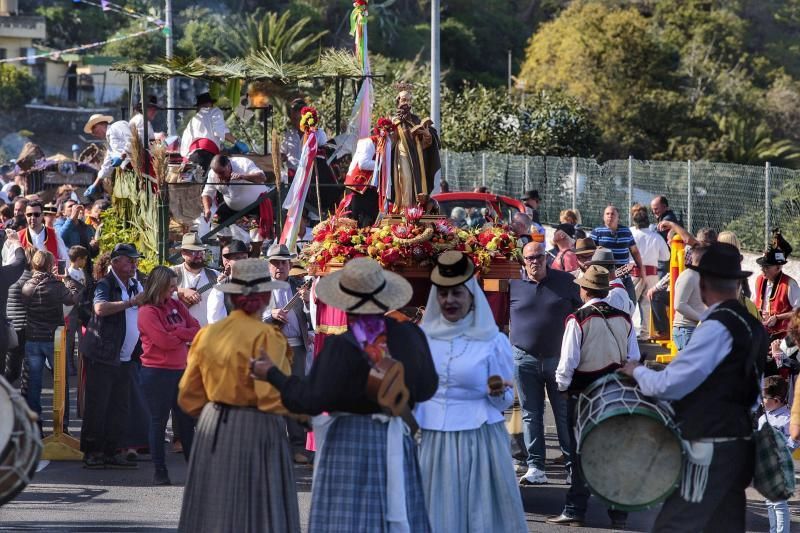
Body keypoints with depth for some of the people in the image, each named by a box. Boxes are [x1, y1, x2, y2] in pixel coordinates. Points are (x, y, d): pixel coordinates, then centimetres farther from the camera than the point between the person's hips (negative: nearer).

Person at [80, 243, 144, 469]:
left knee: (120, 407, 7)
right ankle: (91, 452, 0)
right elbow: (100, 308, -31)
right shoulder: (105, 284, -9)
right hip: (102, 356, -8)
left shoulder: (135, 285, 15)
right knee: (98, 406, -5)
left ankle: (110, 451, 14)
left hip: (125, 358, 8)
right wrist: (131, 302, -30)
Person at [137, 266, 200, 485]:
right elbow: (164, 341, -20)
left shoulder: (176, 306, 10)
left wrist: (176, 332, -14)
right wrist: (185, 336, -3)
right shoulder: (147, 312, -11)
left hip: (180, 370, 7)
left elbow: (196, 329, 3)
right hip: (157, 372, -7)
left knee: (186, 420, 11)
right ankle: (159, 471, 7)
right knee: (159, 421, 1)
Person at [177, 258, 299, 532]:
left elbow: (189, 396, 9)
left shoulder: (207, 334, 5)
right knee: (254, 511, -1)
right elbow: (273, 396, -21)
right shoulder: (266, 337, -14)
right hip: (255, 432, -6)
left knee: (214, 509, 11)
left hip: (212, 430, 6)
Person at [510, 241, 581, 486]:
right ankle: (535, 467, 9)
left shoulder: (565, 281, 2)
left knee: (566, 414, 4)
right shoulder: (513, 285, 1)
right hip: (525, 360, 1)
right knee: (531, 415, 4)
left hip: (559, 358, -1)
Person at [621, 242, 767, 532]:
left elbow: (668, 385, -19)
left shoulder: (717, 327, -17)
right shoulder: (752, 326, 8)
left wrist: (637, 371, -1)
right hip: (738, 445, 9)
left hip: (710, 449, -9)